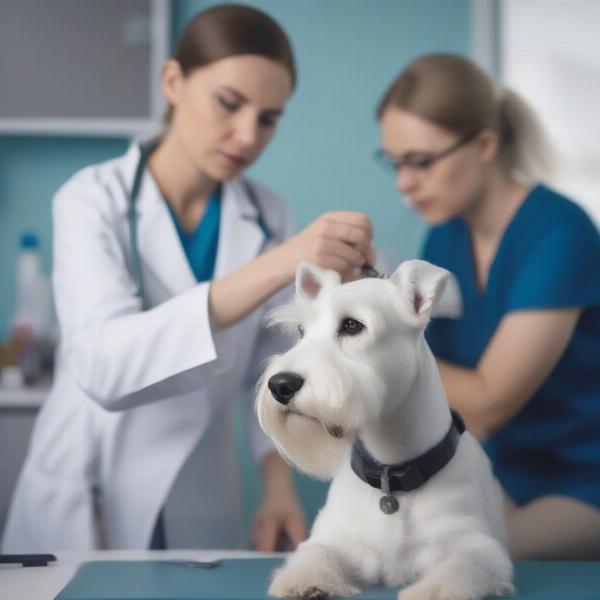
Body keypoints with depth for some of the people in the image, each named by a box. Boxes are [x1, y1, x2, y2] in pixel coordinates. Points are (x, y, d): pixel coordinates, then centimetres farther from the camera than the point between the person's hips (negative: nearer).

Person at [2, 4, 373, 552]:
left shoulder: (268, 217, -3)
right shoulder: (94, 200, -16)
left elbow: (270, 367, 4)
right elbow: (101, 364, -32)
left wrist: (279, 484, -12)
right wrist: (278, 266, -40)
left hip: (202, 508, 3)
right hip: (82, 505, -3)